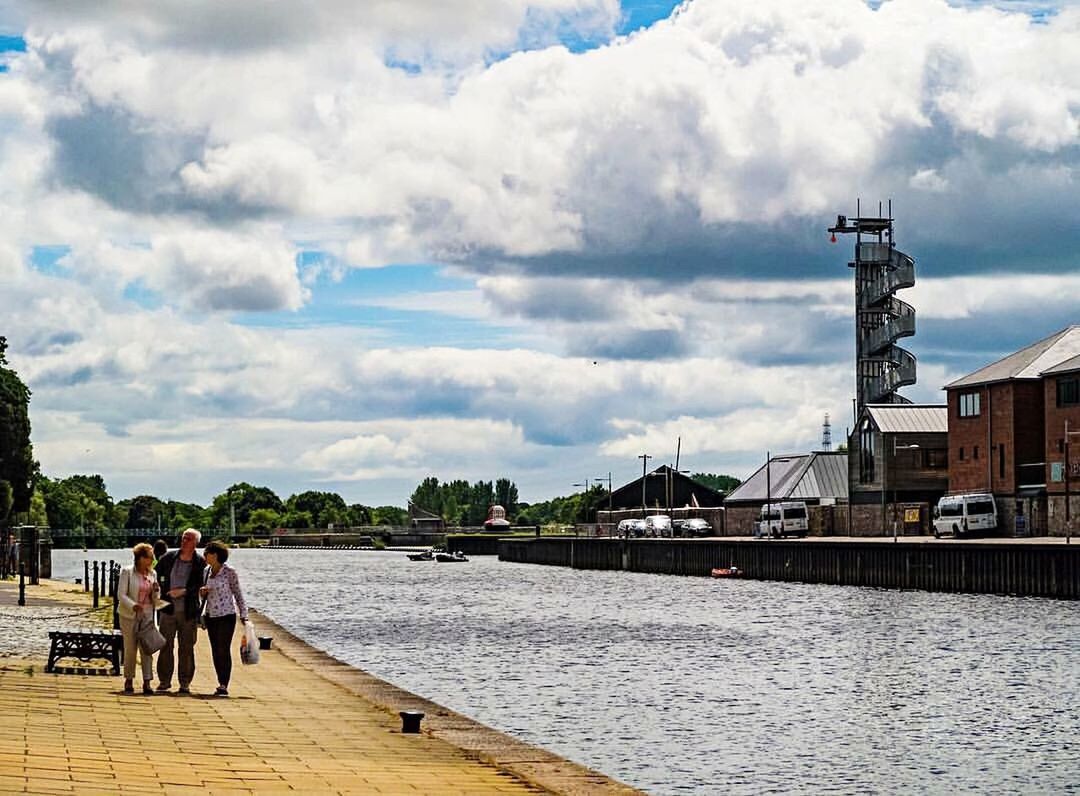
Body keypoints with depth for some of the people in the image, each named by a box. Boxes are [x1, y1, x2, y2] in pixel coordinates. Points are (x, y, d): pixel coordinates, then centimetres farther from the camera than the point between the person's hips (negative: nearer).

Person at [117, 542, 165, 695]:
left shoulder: (152, 574, 8)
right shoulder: (127, 572, -5)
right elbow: (121, 595, -10)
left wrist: (156, 591, -9)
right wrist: (133, 606, -26)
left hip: (147, 615, 3)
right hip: (129, 615, -3)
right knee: (130, 649, 2)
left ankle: (147, 682, -5)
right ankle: (128, 681, 16)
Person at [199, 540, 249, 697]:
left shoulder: (229, 572, -9)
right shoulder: (207, 571, 8)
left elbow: (238, 594, -4)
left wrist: (244, 616, -7)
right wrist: (202, 592, -5)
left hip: (226, 615, -6)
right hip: (211, 616, 6)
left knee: (224, 650, -9)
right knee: (216, 651, 7)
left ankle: (224, 686, -8)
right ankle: (221, 684, 13)